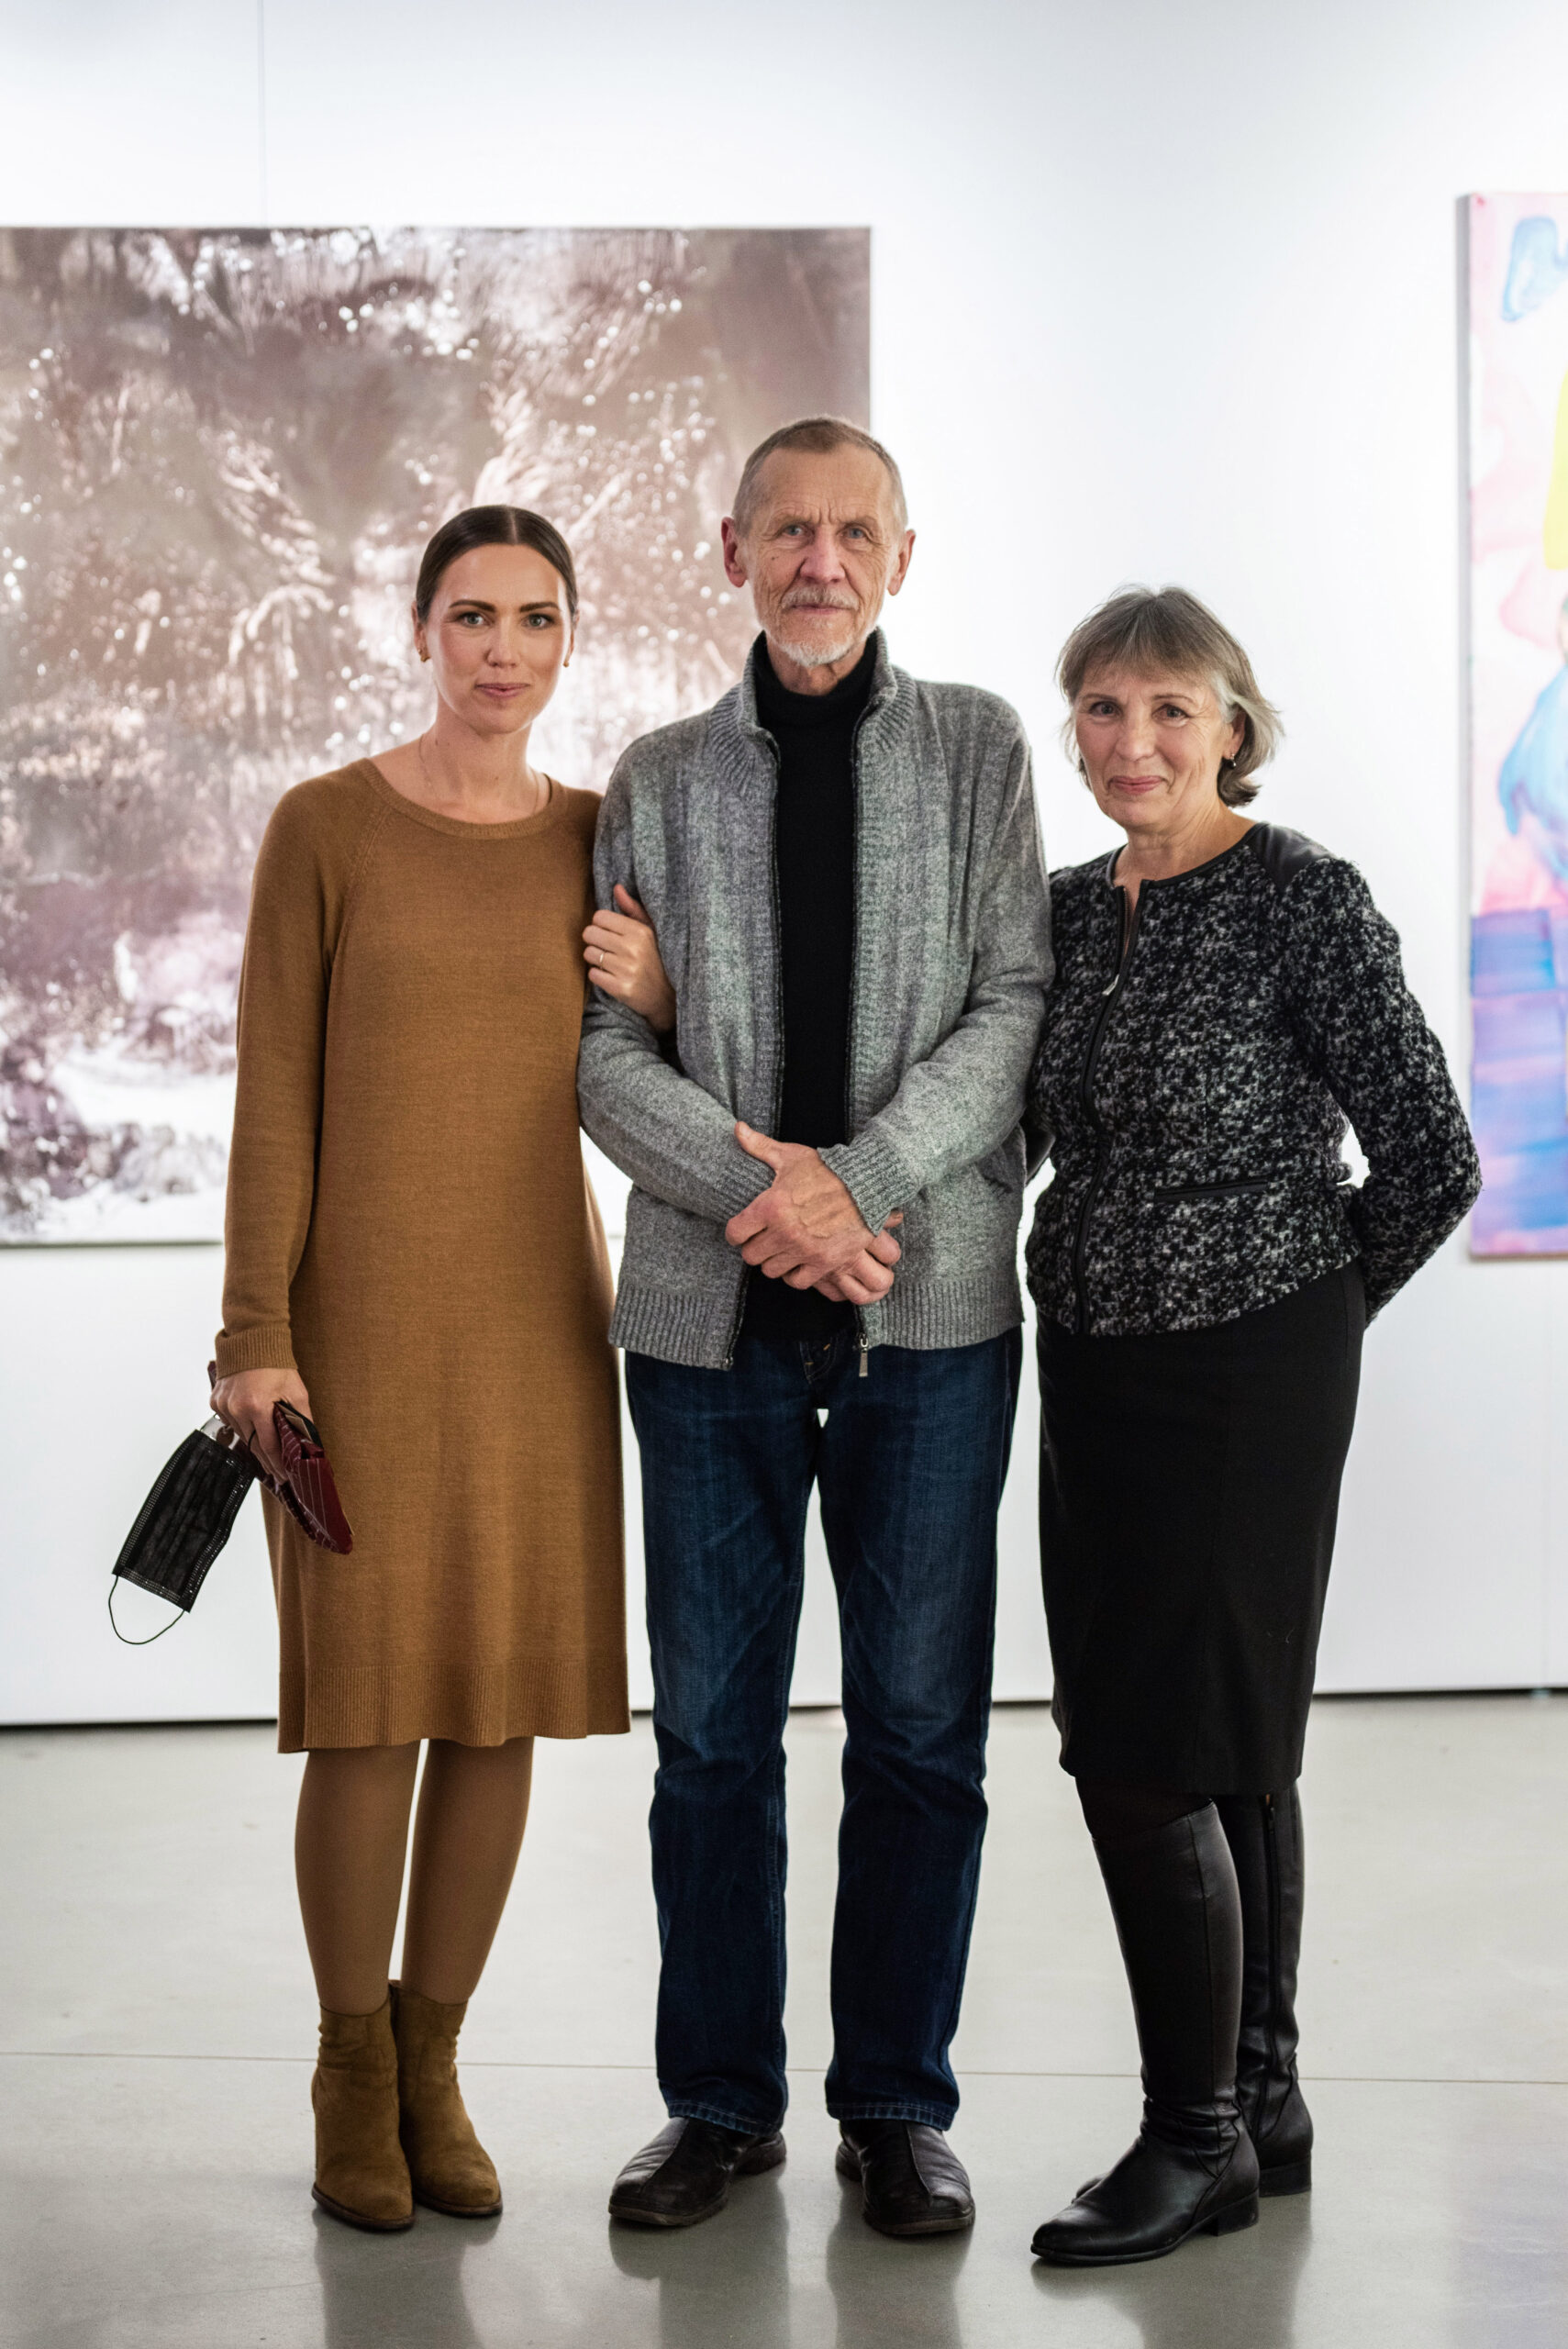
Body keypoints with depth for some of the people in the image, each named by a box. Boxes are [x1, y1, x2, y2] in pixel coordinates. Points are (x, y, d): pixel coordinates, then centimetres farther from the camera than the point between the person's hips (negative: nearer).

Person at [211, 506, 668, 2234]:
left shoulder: (600, 840, 7)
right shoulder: (322, 826, -4)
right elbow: (275, 1095, -5)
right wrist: (255, 1339, -11)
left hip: (537, 1313, 4)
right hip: (364, 1307, -3)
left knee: (507, 1693, 5)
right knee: (368, 1697, -3)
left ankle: (431, 2069, 21)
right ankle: (353, 2081, 16)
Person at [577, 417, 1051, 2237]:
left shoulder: (975, 748, 7)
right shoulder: (660, 780, 9)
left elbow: (1012, 1004, -2)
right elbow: (606, 1047, 2)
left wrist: (859, 1176, -14)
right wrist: (758, 1185, -14)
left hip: (932, 1301, -1)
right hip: (709, 1311, 1)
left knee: (921, 1726, 4)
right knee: (712, 1726, 6)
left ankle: (898, 2103, 18)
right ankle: (719, 2101, 20)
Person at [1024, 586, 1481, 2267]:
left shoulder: (1303, 897, -10)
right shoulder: (1069, 910, 9)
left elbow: (1429, 1157, -10)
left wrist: (1299, 1310, 0)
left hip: (1247, 1374, -7)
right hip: (1099, 1369, 7)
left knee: (1152, 1750, -7)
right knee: (1228, 1757, 13)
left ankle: (1198, 2138, 5)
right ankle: (1262, 2106, 24)